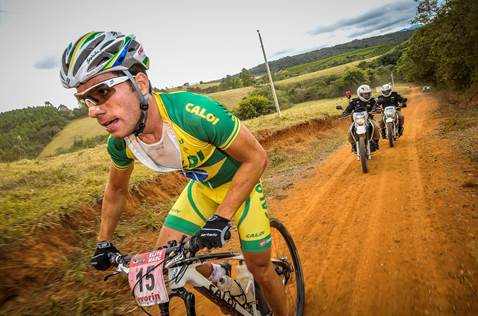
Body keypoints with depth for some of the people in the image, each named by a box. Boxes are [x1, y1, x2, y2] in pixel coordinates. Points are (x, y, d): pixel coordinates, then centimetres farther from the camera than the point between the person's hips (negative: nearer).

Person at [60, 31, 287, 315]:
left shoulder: (194, 112, -40)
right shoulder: (120, 143, -19)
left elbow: (257, 158, -28)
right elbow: (117, 190, 3)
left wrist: (222, 217, -32)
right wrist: (104, 241, 8)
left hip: (240, 184, -4)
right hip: (201, 188, 5)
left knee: (260, 270, 4)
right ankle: (217, 277, 29)